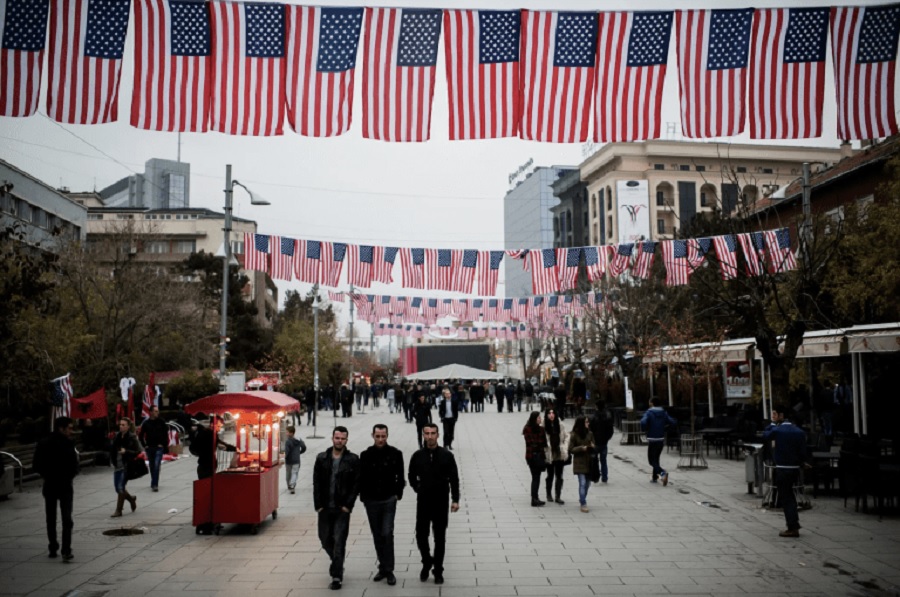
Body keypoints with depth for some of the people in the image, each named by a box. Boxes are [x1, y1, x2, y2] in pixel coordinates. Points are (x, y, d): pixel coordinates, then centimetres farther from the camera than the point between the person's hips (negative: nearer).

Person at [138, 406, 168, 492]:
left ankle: (154, 484, -18)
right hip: (149, 448, 2)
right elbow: (141, 435, 10)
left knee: (157, 466, -14)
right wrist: (145, 445, 3)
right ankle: (154, 483, 27)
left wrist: (163, 444, -4)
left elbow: (166, 434, 4)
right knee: (152, 466, 12)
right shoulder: (146, 423, 1)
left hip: (159, 448, -2)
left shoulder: (161, 422, -1)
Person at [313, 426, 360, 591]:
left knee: (339, 541, -4)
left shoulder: (353, 460, -4)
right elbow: (316, 483, 3)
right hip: (324, 508, 3)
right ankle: (337, 563, 39)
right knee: (325, 539, 13)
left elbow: (356, 484, -4)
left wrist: (348, 505, -10)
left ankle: (336, 576, 4)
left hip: (342, 508, -3)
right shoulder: (322, 458, 3)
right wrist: (318, 505, -3)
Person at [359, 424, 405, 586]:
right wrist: (363, 496, -1)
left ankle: (389, 570, 2)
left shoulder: (395, 454, -4)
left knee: (387, 534, -8)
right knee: (377, 536, 11)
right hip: (371, 501, 2)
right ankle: (383, 567, 23)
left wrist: (398, 494, -2)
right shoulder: (365, 455, -2)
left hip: (389, 500, -2)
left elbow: (400, 477, 2)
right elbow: (361, 478, 3)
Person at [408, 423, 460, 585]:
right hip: (423, 502, 1)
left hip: (441, 503, -1)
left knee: (440, 538, 6)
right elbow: (412, 477, 13)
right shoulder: (417, 456, -1)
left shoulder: (447, 456, -5)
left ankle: (438, 571, 19)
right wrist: (418, 489, 1)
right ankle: (427, 563, 29)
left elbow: (454, 479, -3)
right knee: (421, 536, 3)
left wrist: (455, 499, -9)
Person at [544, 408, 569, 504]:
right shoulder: (544, 427, -11)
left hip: (560, 454, 2)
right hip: (549, 455, -2)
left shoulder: (560, 426, -1)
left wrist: (565, 447, -1)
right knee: (550, 476, 13)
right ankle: (548, 495, 30)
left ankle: (558, 497, 10)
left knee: (559, 476, 4)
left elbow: (566, 436, 8)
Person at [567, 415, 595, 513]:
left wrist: (592, 447, -9)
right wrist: (582, 448, -18)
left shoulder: (590, 434, 5)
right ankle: (583, 504, -7)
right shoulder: (574, 435, -8)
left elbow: (594, 446, 14)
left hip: (589, 462, 5)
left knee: (587, 483, 14)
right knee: (582, 483, -11)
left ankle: (582, 499, 36)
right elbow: (570, 449, -6)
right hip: (579, 462, -5)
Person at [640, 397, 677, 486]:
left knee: (652, 460, 0)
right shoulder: (664, 413, 5)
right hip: (661, 439, 5)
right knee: (656, 458, 20)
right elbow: (674, 423, -1)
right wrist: (664, 427, 12)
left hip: (652, 439, -5)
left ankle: (663, 473, -24)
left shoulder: (649, 413, -9)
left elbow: (643, 422, -27)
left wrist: (644, 430, -7)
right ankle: (654, 477, 26)